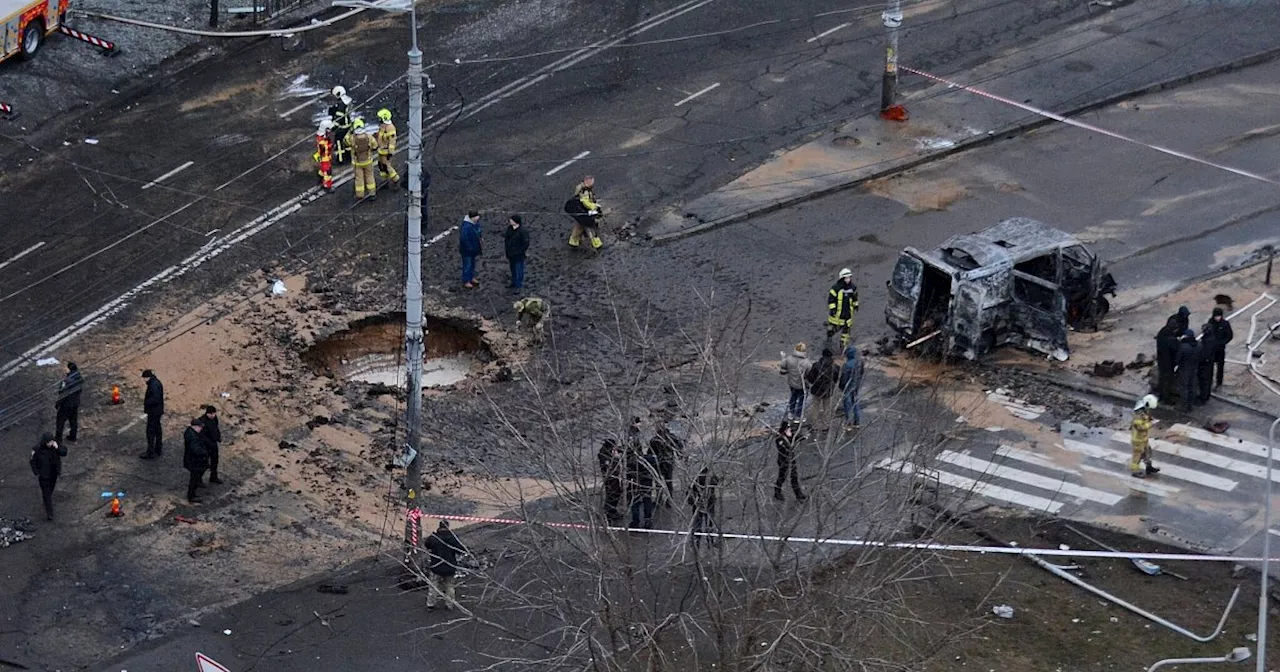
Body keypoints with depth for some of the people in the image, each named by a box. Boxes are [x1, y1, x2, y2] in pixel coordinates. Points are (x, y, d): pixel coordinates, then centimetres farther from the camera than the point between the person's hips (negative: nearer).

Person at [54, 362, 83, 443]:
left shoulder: (67, 381, -32)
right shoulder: (79, 379, -10)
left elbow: (63, 394, -25)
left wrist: (57, 404, -12)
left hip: (66, 404, -6)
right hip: (76, 403, 7)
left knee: (61, 420, 14)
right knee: (73, 420, 22)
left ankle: (58, 438, 29)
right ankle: (72, 437, 36)